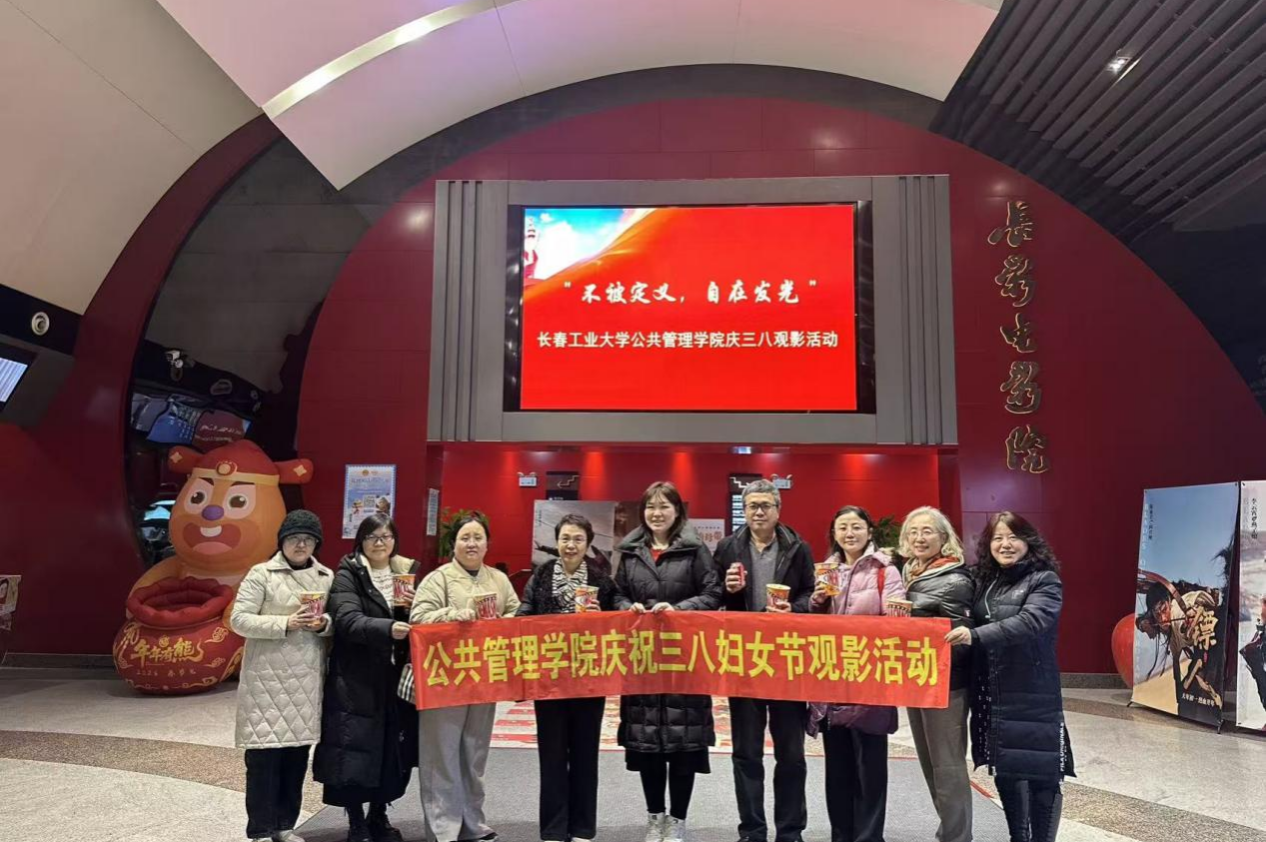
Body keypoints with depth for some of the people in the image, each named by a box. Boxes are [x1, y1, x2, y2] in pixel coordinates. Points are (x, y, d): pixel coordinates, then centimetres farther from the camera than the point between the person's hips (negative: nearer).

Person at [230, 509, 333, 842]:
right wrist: (286, 623, -18)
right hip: (268, 677, -4)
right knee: (264, 754, -2)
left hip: (308, 679, 4)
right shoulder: (261, 574, -4)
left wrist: (324, 623, -9)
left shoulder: (326, 577, 9)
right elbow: (238, 619, -8)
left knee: (298, 752, 9)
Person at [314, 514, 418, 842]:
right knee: (356, 750, -1)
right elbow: (348, 621, -19)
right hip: (357, 678, -4)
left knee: (394, 750, 8)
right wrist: (386, 628, -35)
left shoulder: (406, 572, 11)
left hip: (395, 677, 4)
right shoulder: (348, 575, -4)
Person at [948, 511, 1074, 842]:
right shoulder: (984, 581, 11)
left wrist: (976, 636, -33)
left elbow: (1029, 622, -23)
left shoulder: (1044, 580, -6)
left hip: (1033, 698, -5)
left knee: (1041, 775, 0)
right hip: (993, 696, 6)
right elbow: (973, 625, 17)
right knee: (1005, 773, 13)